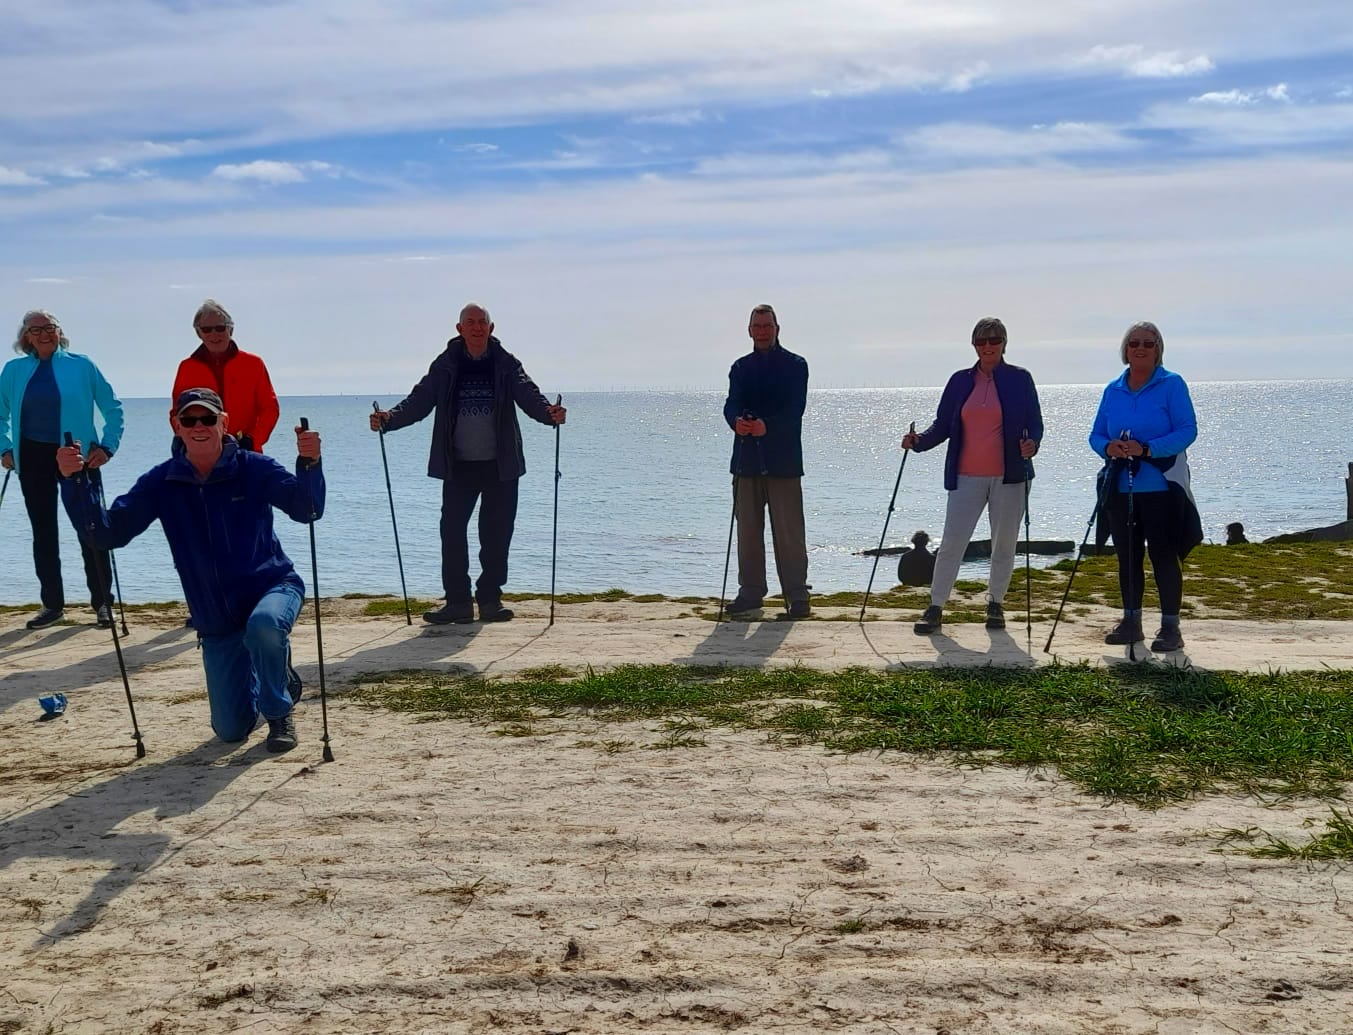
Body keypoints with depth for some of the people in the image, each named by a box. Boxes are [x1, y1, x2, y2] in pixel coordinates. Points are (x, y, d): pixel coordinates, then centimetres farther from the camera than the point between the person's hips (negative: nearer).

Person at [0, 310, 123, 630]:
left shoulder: (81, 365, -2)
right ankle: (52, 604, 17)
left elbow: (112, 407, 2)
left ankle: (102, 603, 9)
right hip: (33, 457, 3)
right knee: (43, 531, 8)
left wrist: (107, 447, -7)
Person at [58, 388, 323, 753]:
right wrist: (74, 481, -22)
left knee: (264, 625, -41)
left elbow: (306, 510, -24)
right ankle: (269, 681, 40)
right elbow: (106, 532, -8)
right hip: (216, 619, 3)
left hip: (272, 587, -3)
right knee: (231, 730, 4)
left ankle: (280, 713, -11)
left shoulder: (255, 469, -11)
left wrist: (309, 463, -42)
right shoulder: (161, 483, -3)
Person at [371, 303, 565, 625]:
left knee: (496, 533, 4)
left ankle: (490, 599, 15)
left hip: (501, 465, 0)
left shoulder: (506, 364, 4)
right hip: (458, 466, 0)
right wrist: (389, 418, -17)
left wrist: (549, 412, -30)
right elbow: (420, 399, 0)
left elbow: (528, 394, -9)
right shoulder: (446, 366, 6)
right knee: (452, 531, -3)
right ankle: (458, 601, 5)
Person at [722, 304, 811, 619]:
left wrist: (768, 425, -26)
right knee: (747, 528, 7)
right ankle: (750, 591, 16)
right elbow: (731, 404, 3)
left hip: (783, 458, -4)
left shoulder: (794, 365, 4)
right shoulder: (741, 368, 17)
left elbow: (795, 407, -8)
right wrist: (736, 421, -21)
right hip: (747, 458, 4)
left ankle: (797, 595, 0)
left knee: (788, 530, -5)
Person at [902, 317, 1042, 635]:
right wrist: (919, 441, -8)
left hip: (1009, 476, -1)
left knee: (1004, 544, 9)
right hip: (966, 477, 1)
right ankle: (935, 608, 3)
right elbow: (943, 426, 10)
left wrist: (1031, 445, -19)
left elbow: (1035, 425, 2)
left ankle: (995, 605, 24)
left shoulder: (1019, 379, 3)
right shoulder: (960, 381, 9)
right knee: (951, 543, -4)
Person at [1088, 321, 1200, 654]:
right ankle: (1131, 621, 23)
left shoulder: (1172, 385, -3)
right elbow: (1096, 434, 13)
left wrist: (1147, 449, -23)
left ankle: (1170, 626, 3)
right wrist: (1107, 448, -11)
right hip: (1120, 487, 5)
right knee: (1127, 556, 11)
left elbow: (1188, 430, -11)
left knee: (1163, 556, -4)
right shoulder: (1112, 390, 12)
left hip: (1160, 486, -5)